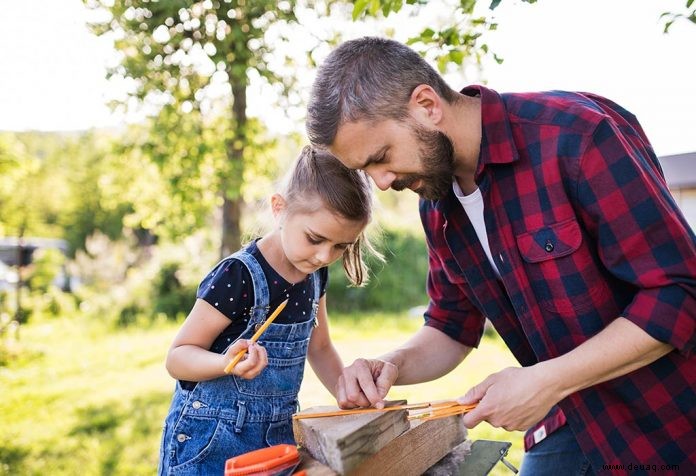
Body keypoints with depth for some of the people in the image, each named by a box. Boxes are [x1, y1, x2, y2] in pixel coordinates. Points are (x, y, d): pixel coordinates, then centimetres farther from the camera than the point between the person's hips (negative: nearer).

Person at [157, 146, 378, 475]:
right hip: (212, 440, -6)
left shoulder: (315, 274, 0)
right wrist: (227, 363, -36)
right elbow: (177, 356, -17)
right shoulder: (238, 277, -22)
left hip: (280, 433, 6)